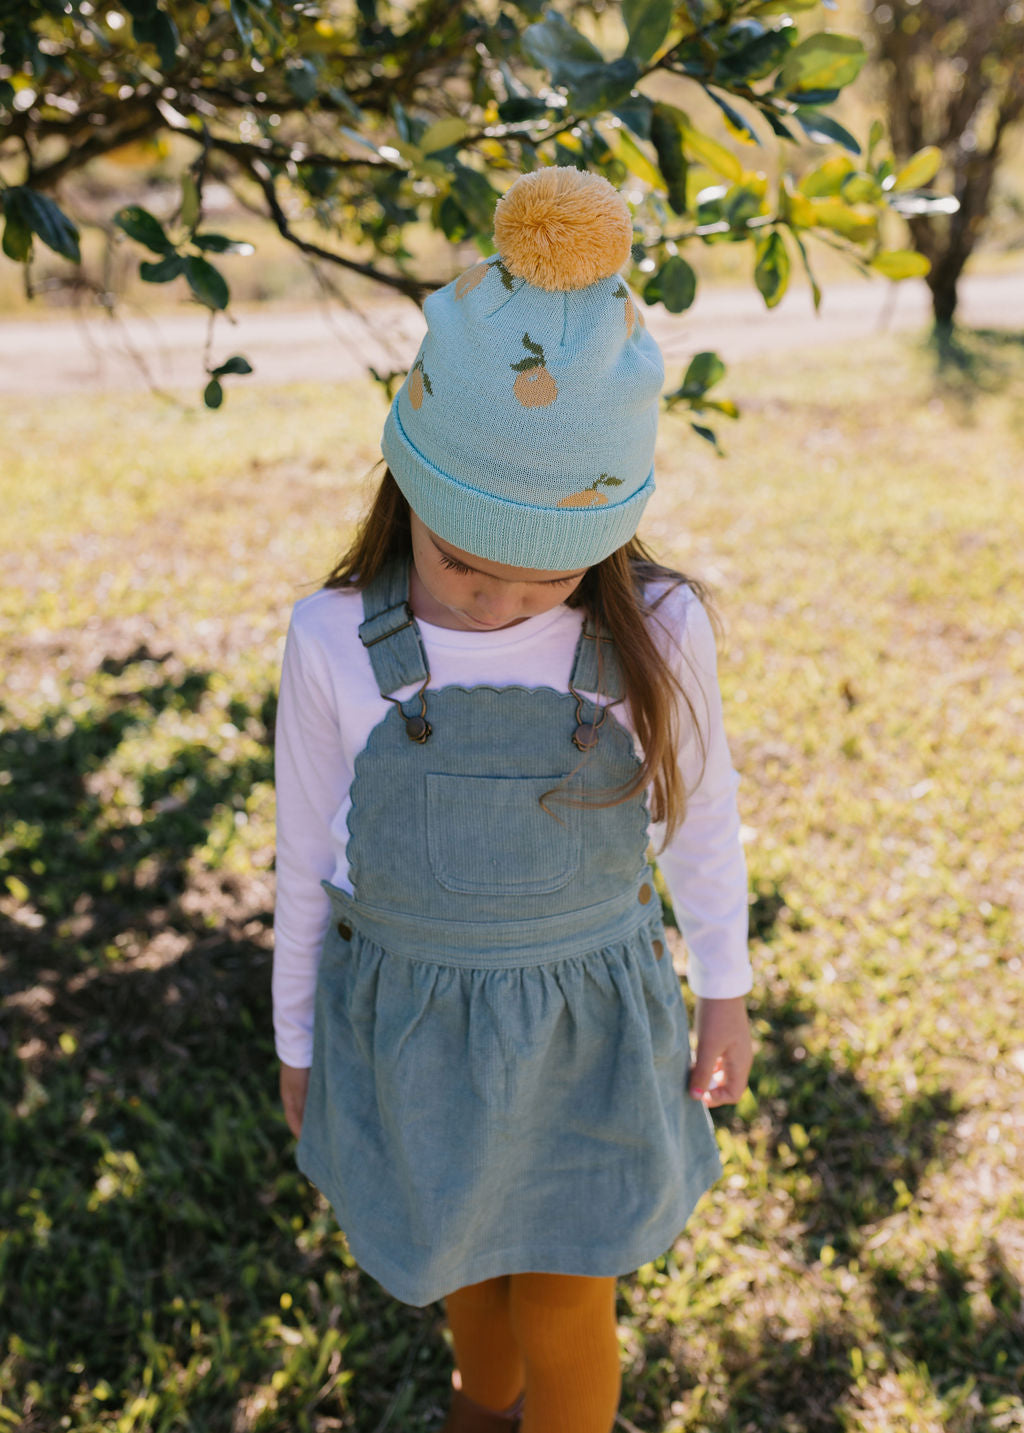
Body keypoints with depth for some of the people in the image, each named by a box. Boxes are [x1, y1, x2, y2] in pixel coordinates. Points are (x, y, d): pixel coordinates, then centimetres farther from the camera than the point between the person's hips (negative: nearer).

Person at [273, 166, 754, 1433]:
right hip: (412, 1029, 1)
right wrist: (298, 1044, 5)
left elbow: (699, 816, -3)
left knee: (566, 1316, 16)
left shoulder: (657, 633, -21)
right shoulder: (337, 648, -20)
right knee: (459, 1252, 27)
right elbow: (308, 864, -7)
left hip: (589, 1028, -1)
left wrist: (723, 988, 7)